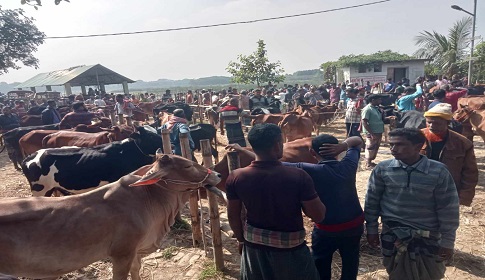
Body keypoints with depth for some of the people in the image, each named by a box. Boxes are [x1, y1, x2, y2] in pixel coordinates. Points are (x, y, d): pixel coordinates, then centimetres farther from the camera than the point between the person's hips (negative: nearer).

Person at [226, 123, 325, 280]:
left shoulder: (236, 177, -15)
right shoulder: (298, 176, -23)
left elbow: (233, 216, -3)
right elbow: (319, 216, -15)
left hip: (254, 246, 3)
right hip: (290, 248, -2)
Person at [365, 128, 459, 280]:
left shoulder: (438, 171, -13)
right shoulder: (382, 169, -10)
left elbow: (448, 209, -6)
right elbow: (372, 201, 0)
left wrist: (447, 241, -2)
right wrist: (371, 229, 4)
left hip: (428, 238, 0)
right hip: (393, 235, 1)